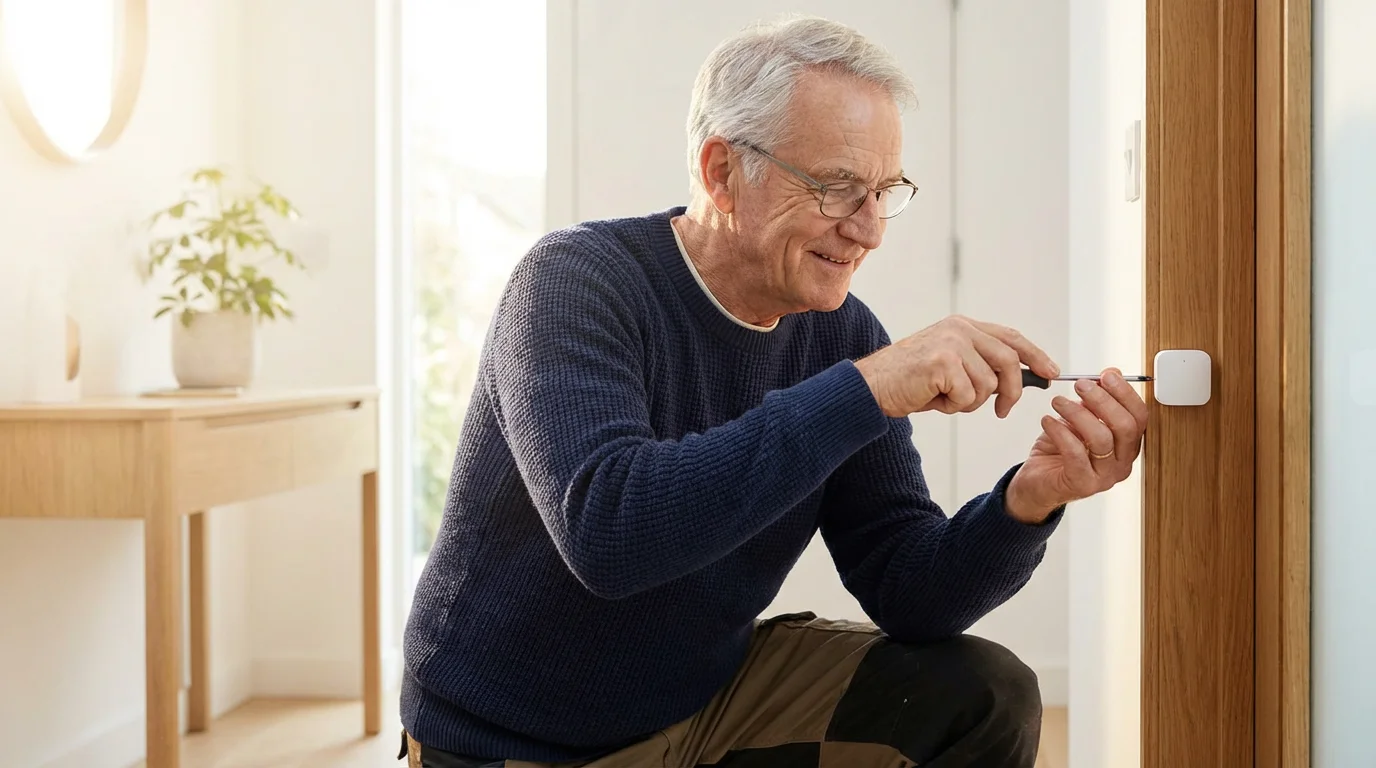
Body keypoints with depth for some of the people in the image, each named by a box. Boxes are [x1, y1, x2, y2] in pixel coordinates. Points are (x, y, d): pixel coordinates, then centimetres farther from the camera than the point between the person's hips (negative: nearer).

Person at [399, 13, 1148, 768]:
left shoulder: (839, 332, -4)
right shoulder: (575, 283, -20)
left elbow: (906, 592, -6)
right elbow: (605, 530, -36)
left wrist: (1029, 502, -25)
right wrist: (865, 389, -37)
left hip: (710, 697, 5)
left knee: (982, 699, -8)